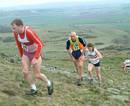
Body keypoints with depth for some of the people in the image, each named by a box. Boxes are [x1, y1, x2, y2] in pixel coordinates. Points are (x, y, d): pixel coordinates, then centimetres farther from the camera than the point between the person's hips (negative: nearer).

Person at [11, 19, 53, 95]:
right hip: (26, 53, 6)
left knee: (37, 75, -3)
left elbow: (40, 45, -34)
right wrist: (22, 56, 14)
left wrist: (35, 58, -37)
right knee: (25, 71, -8)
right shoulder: (15, 32, -12)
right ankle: (34, 89, 9)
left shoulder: (29, 32, -34)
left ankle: (49, 83, 25)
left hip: (36, 53, -6)